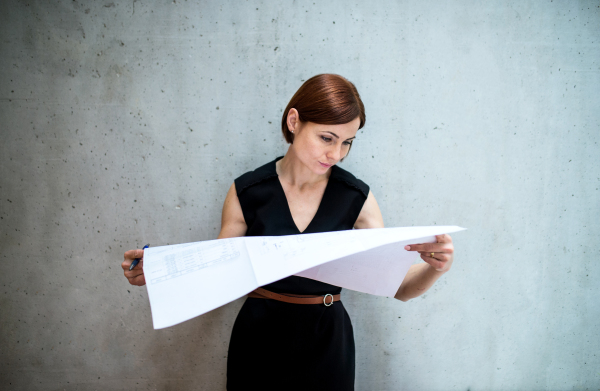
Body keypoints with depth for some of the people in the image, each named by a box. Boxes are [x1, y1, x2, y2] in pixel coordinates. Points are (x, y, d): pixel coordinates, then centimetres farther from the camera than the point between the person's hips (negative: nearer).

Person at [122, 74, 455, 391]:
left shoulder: (356, 196, -8)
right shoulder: (247, 192, -10)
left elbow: (399, 286, -8)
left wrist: (434, 269, -29)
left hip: (327, 339, 1)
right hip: (261, 334, 0)